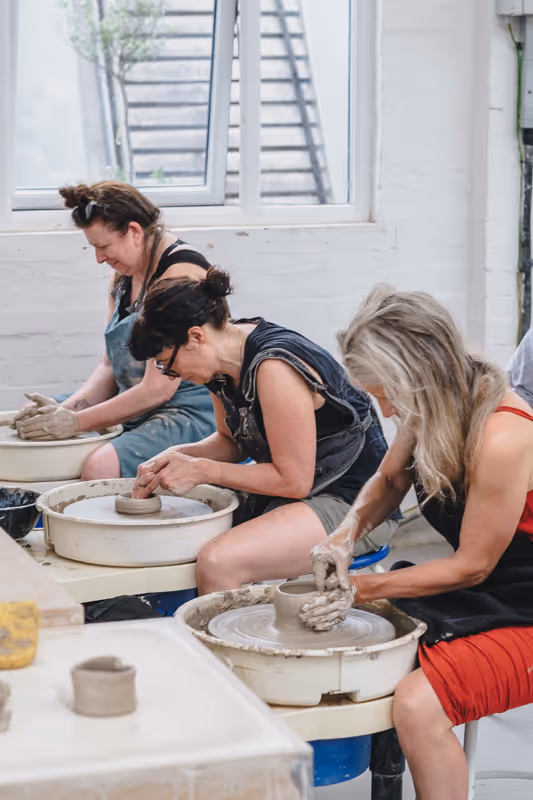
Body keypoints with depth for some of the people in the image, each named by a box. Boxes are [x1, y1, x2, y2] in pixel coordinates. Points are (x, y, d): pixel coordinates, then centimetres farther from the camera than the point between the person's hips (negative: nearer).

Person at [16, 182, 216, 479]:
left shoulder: (181, 273, -18)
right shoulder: (123, 275, 12)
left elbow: (158, 389, -21)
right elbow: (111, 367, 15)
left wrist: (76, 422, -17)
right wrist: (66, 408, -4)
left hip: (194, 413, -9)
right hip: (136, 412, 10)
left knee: (100, 469, -33)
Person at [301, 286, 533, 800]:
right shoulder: (430, 411, -3)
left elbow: (471, 566, -19)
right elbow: (389, 480, 17)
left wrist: (362, 587, -13)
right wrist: (345, 536, -2)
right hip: (474, 595, 9)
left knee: (416, 703, -30)